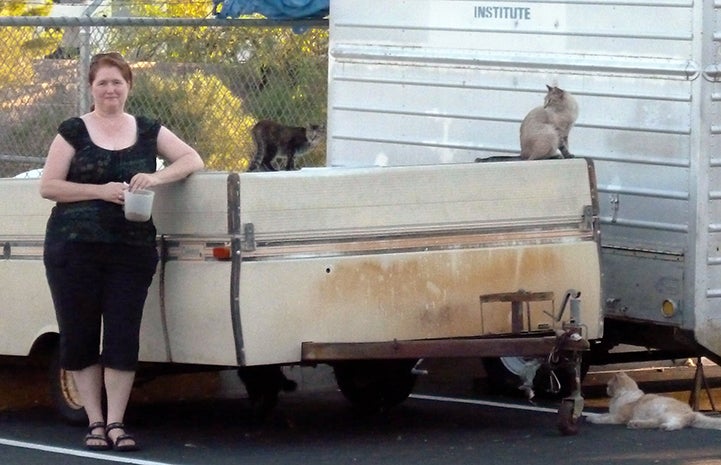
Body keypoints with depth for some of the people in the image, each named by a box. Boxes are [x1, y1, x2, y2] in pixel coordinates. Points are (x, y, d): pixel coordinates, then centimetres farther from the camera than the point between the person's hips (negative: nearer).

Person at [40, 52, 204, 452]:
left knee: (123, 337, -2)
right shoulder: (74, 132, 3)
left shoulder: (147, 131, 10)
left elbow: (192, 159, 8)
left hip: (131, 250, 1)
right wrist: (100, 191, -13)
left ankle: (116, 423, 3)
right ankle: (95, 422, 10)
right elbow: (48, 186, -1)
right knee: (79, 337, 2)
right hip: (74, 249, -1)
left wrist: (158, 177, -11)